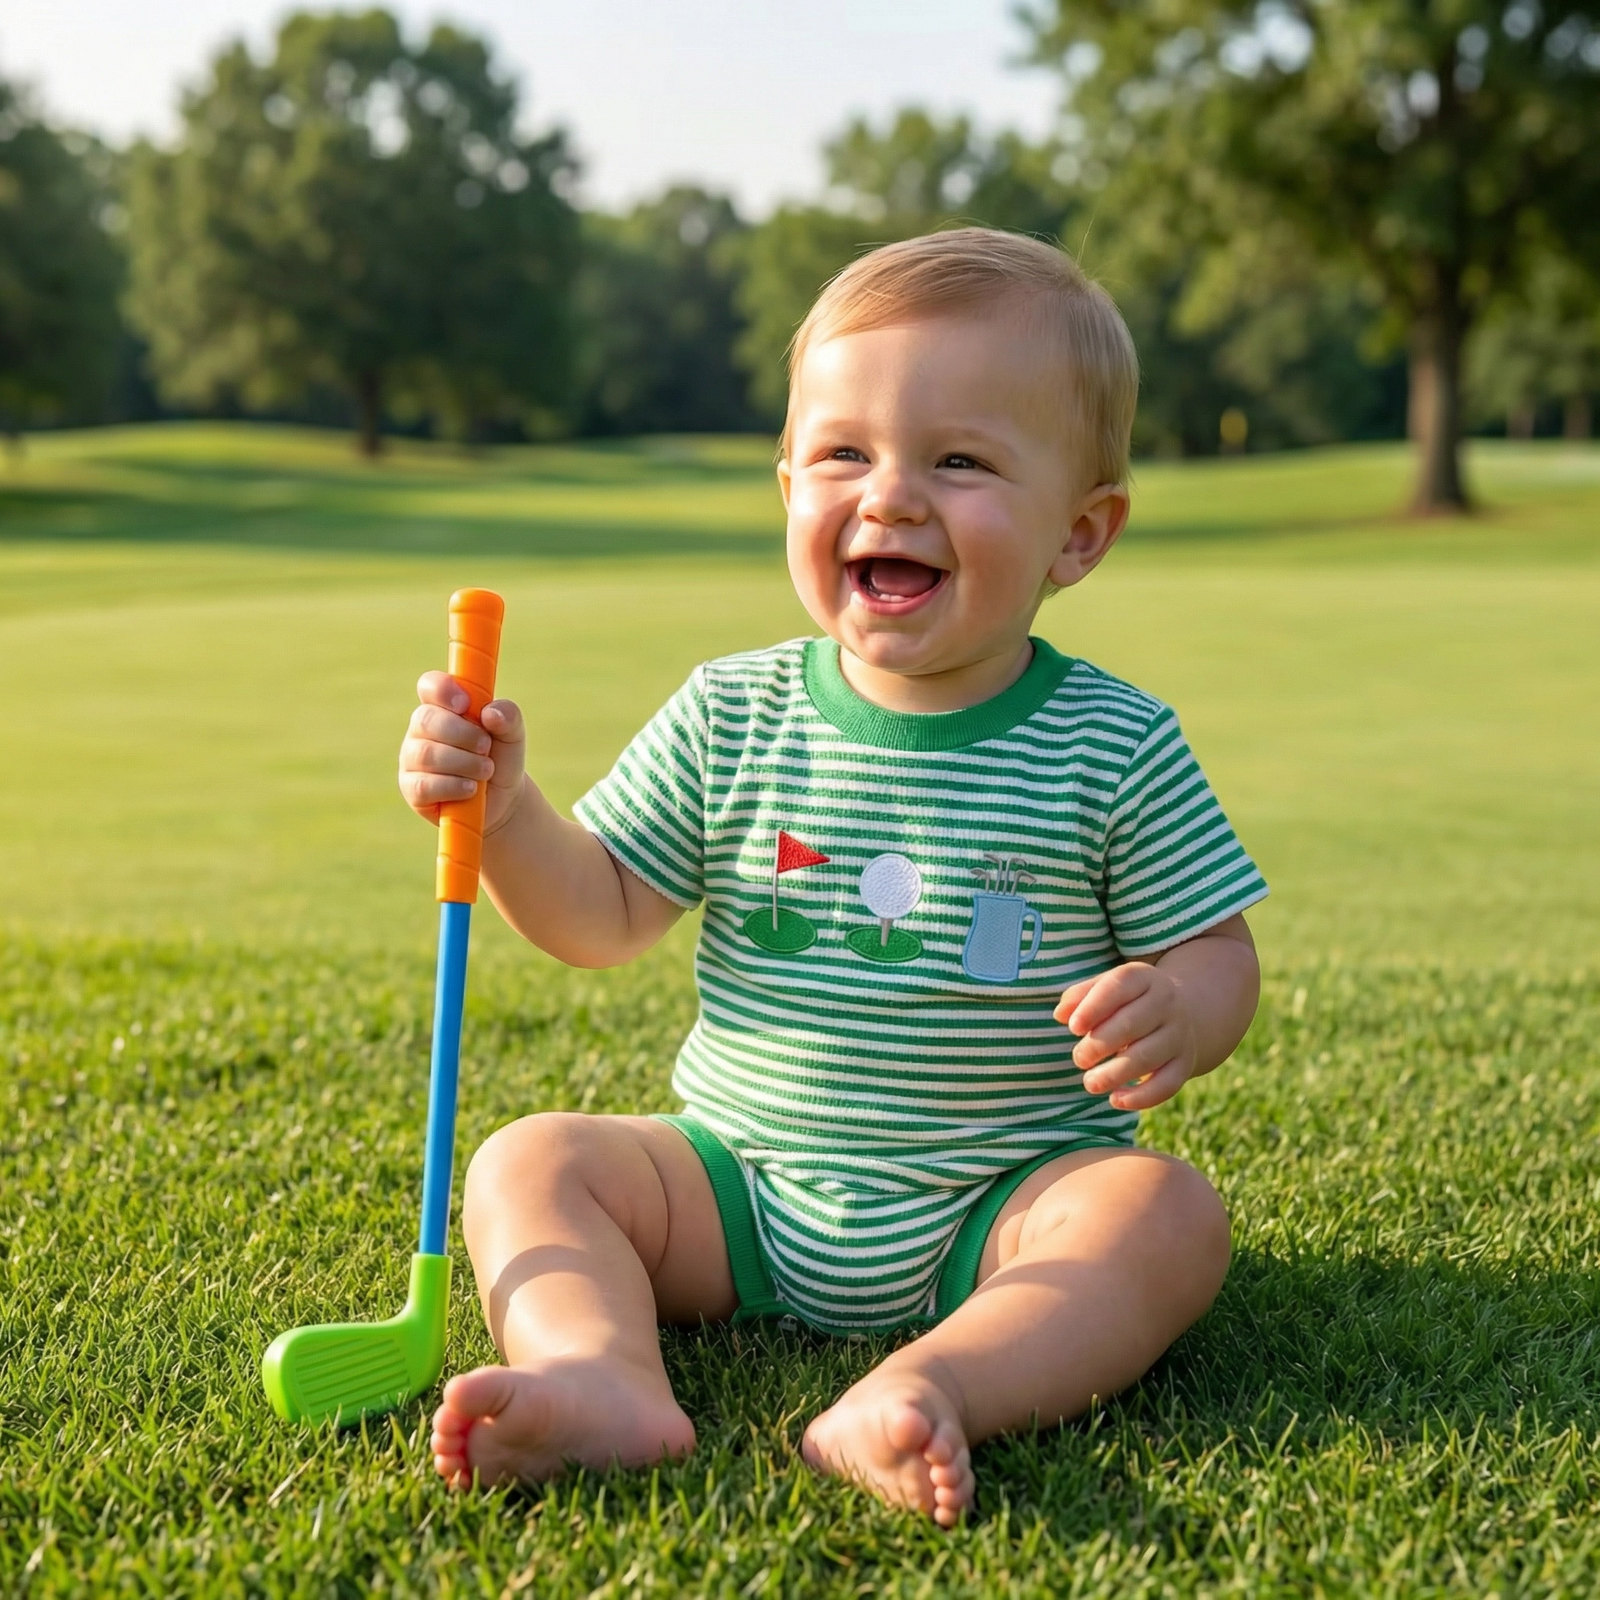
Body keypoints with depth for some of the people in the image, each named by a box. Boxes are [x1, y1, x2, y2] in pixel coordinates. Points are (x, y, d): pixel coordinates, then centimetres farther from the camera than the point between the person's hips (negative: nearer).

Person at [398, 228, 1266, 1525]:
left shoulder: (1115, 747, -6)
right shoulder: (730, 717, 0)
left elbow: (1217, 954, 0)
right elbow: (602, 919, 5)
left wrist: (1178, 1014, -24)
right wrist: (504, 810, -13)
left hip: (999, 1204, -2)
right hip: (742, 1190, 3)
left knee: (1167, 1216, -27)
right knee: (527, 1163, -12)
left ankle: (916, 1394, -44)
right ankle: (601, 1376, -37)